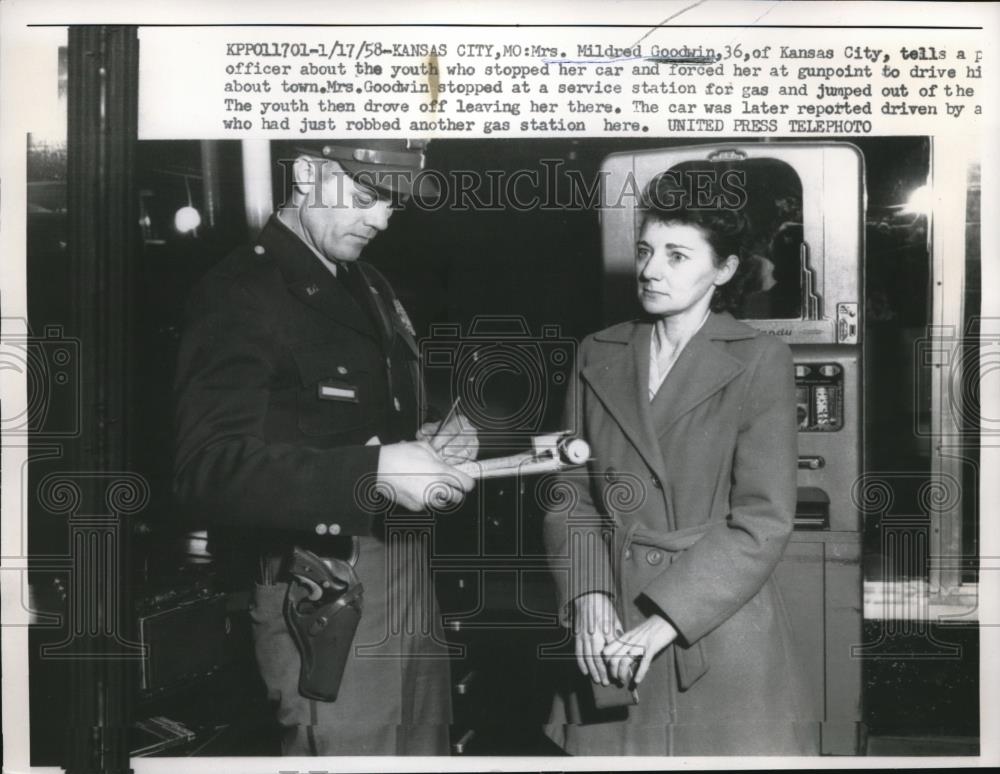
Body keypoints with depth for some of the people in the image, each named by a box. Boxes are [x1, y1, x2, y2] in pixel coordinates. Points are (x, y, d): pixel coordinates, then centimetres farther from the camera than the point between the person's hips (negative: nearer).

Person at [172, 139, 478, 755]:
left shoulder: (371, 289, 16)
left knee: (426, 748, 14)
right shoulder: (241, 295, -11)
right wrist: (374, 470, -28)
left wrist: (427, 447, 3)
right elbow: (209, 470, -21)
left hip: (409, 582, 8)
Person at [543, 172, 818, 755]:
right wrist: (589, 595, -10)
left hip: (721, 635, -3)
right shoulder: (598, 356, 7)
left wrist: (662, 621, -17)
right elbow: (571, 495, 6)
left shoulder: (760, 362, -6)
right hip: (611, 640, 3)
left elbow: (764, 521, -12)